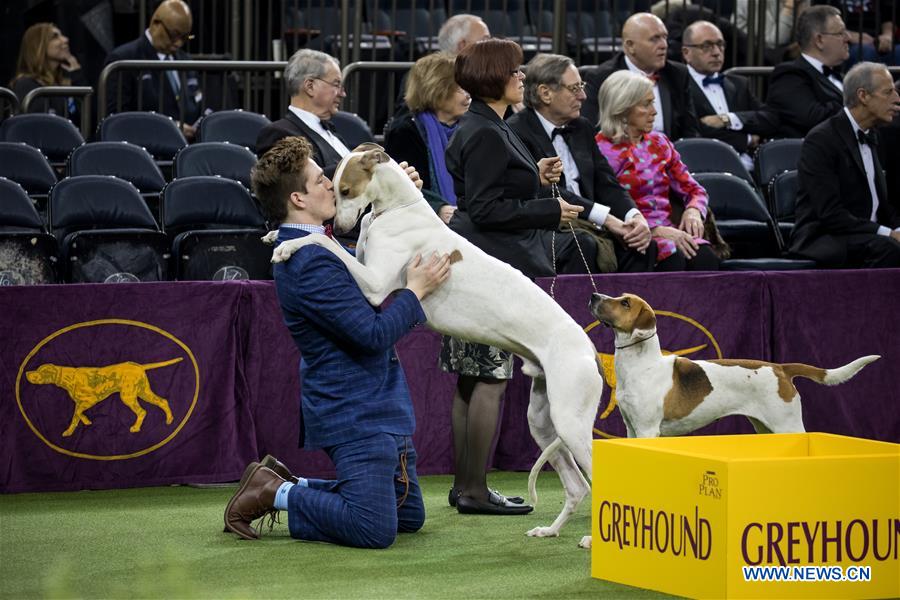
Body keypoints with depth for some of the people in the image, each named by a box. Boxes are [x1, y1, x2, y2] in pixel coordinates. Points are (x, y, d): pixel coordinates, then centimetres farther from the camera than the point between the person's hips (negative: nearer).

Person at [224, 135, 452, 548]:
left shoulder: (314, 246, 10)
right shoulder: (310, 263, -22)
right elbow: (374, 334, -25)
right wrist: (416, 290, -13)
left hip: (380, 405, 11)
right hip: (355, 415, -11)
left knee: (410, 517, 16)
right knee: (376, 529, -18)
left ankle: (289, 485, 19)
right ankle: (275, 493, 0)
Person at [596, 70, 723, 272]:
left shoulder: (658, 142, 20)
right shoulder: (602, 151, 0)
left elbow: (693, 190, 21)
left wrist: (694, 211, -3)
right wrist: (657, 230, -20)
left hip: (668, 231, 5)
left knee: (705, 258, -29)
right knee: (674, 258, -37)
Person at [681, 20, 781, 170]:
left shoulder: (739, 84, 23)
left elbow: (772, 121, 11)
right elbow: (693, 134, -11)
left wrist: (727, 119, -4)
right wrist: (747, 139, 2)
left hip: (749, 170, 5)